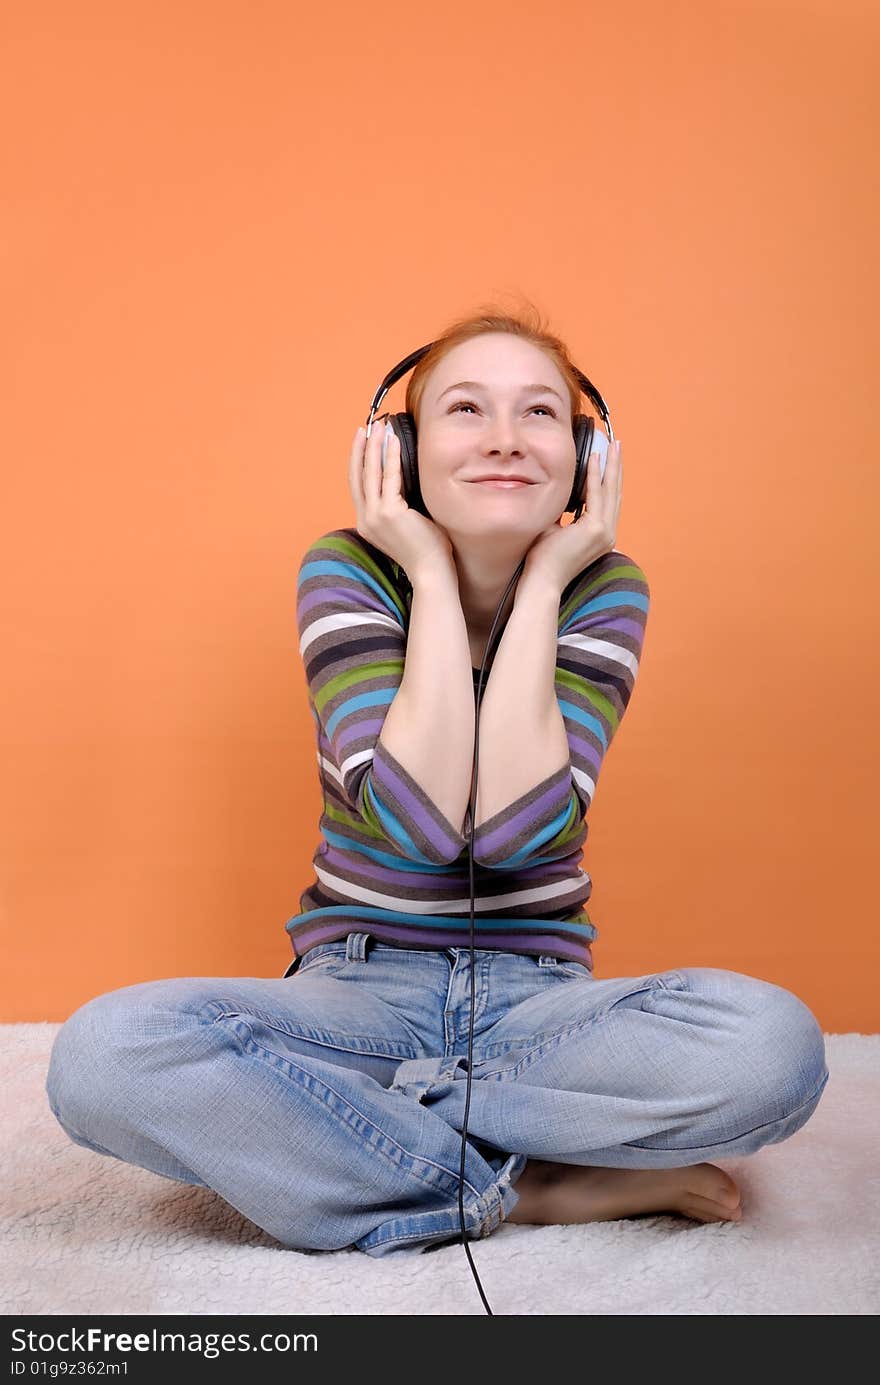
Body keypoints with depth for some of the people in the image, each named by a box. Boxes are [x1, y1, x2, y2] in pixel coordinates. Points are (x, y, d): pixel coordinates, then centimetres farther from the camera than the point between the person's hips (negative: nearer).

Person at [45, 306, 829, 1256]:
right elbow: (420, 817, -22)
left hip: (539, 993, 1)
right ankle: (546, 1188, -19)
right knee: (100, 1053, -28)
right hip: (360, 989, 0)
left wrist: (541, 584, -15)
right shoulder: (347, 569, -7)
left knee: (776, 1042, -29)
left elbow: (516, 829, -20)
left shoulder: (603, 588, -4)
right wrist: (434, 578, -17)